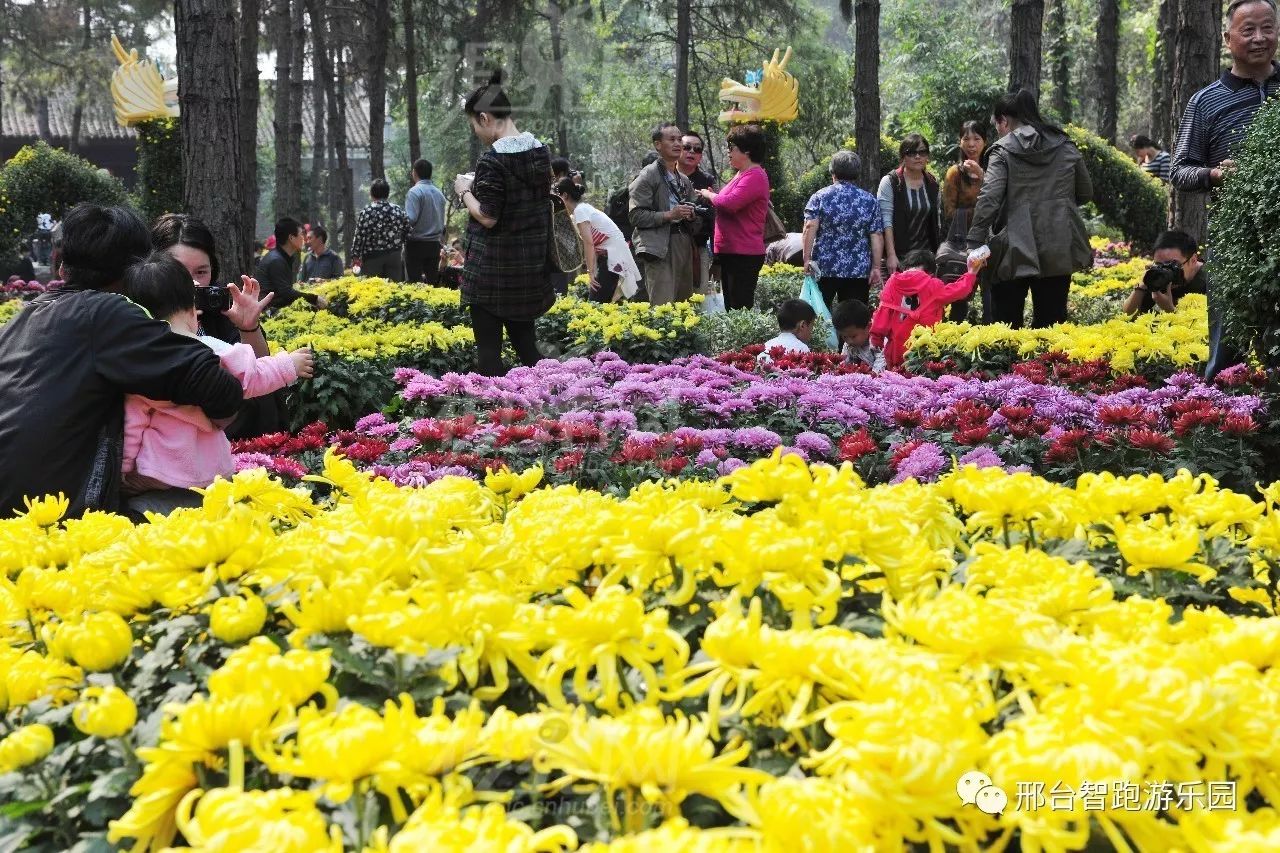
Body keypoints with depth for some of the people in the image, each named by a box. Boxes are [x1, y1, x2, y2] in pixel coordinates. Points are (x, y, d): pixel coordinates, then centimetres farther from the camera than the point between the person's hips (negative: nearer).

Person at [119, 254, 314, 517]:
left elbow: (131, 426, -8)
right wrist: (289, 364, 27)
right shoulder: (217, 352, -7)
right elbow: (252, 379, 9)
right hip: (210, 474, 3)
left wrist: (120, 471, 3)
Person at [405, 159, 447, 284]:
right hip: (435, 244, 6)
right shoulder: (439, 193, 10)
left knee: (413, 282, -6)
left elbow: (411, 219, -19)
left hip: (416, 244, -6)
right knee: (433, 280, 8)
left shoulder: (415, 192, -11)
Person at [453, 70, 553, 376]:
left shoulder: (492, 160, -18)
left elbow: (487, 217, -20)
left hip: (493, 269, -7)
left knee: (488, 348, 3)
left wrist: (465, 191, -3)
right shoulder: (540, 151, 5)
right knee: (525, 340, 16)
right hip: (531, 265, 7)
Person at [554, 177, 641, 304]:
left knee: (596, 303, -13)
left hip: (614, 255, -9)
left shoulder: (580, 210, -14)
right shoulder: (584, 208, 15)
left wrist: (590, 273, -22)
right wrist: (594, 272, 16)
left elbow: (588, 243, -23)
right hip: (606, 255, 9)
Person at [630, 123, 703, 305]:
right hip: (660, 247, -7)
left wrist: (691, 215, 6)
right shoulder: (648, 176, -2)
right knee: (663, 306, -14)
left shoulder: (684, 180, 19)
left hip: (684, 244, 7)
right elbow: (636, 215, -10)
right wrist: (669, 215, -18)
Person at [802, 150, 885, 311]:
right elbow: (877, 236, 0)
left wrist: (806, 258, -11)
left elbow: (810, 227, -11)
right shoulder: (870, 201, 5)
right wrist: (876, 267, 0)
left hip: (824, 268, -1)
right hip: (859, 271, 1)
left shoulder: (819, 197, 1)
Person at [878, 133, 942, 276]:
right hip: (899, 254, -4)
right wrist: (891, 255, -18)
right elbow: (886, 221, -11)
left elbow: (936, 222, 17)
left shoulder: (932, 184, 11)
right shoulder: (890, 182, -5)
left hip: (926, 253, 4)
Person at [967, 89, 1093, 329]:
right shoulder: (1065, 147, 9)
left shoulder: (1003, 150, -4)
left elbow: (988, 200, -15)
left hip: (1017, 249, -4)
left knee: (1006, 322, 5)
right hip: (1059, 250, 4)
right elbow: (1086, 192, 14)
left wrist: (974, 245, -15)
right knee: (1052, 320, 9)